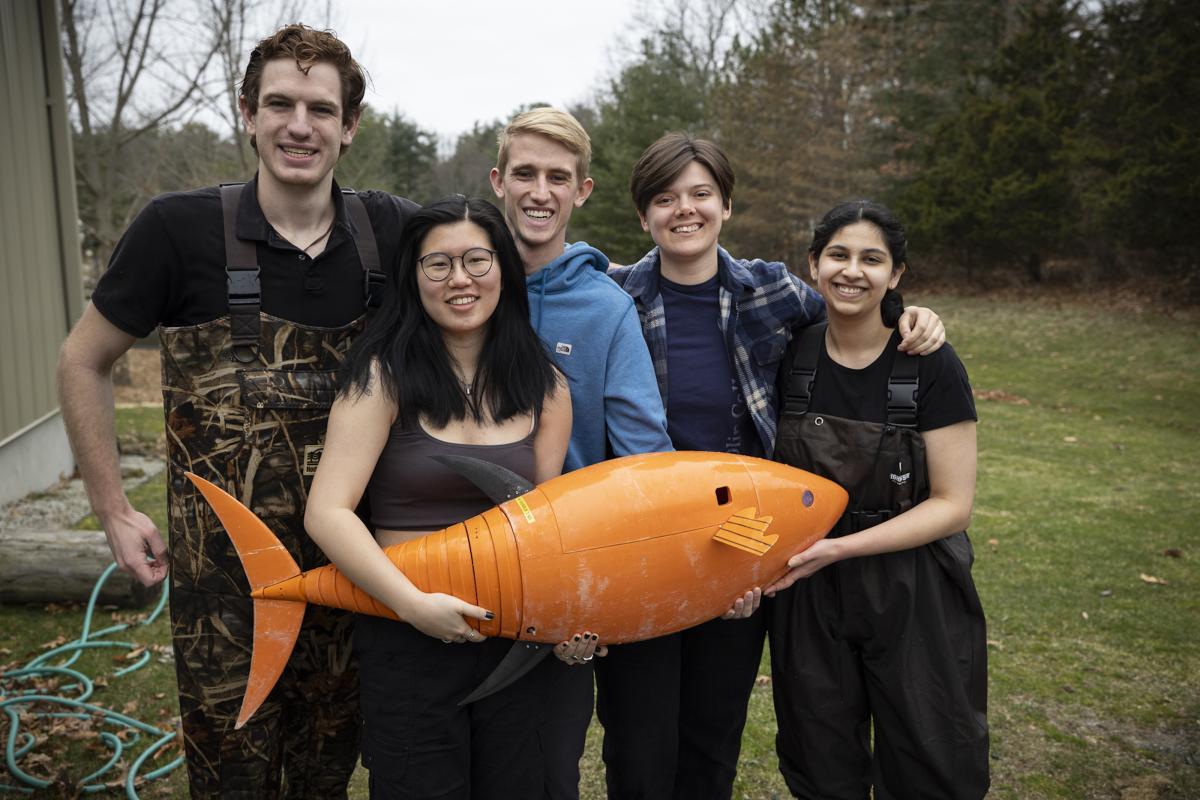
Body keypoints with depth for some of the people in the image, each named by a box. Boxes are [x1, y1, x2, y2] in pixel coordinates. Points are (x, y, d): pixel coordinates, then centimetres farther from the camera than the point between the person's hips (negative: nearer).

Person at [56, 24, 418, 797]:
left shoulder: (393, 232, -4)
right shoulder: (181, 227, -9)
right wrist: (116, 510, 0)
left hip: (353, 564, 2)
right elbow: (83, 362, 2)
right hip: (224, 572, -2)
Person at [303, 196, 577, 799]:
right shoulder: (385, 376, -8)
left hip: (517, 638, 4)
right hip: (408, 640, -3)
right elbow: (328, 513, -14)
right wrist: (415, 604, -22)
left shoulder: (544, 387, 3)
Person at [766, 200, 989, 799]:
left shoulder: (930, 365, -12)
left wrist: (838, 548, -20)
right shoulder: (791, 356, -1)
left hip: (914, 597, -3)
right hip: (809, 595, 3)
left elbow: (952, 504, -12)